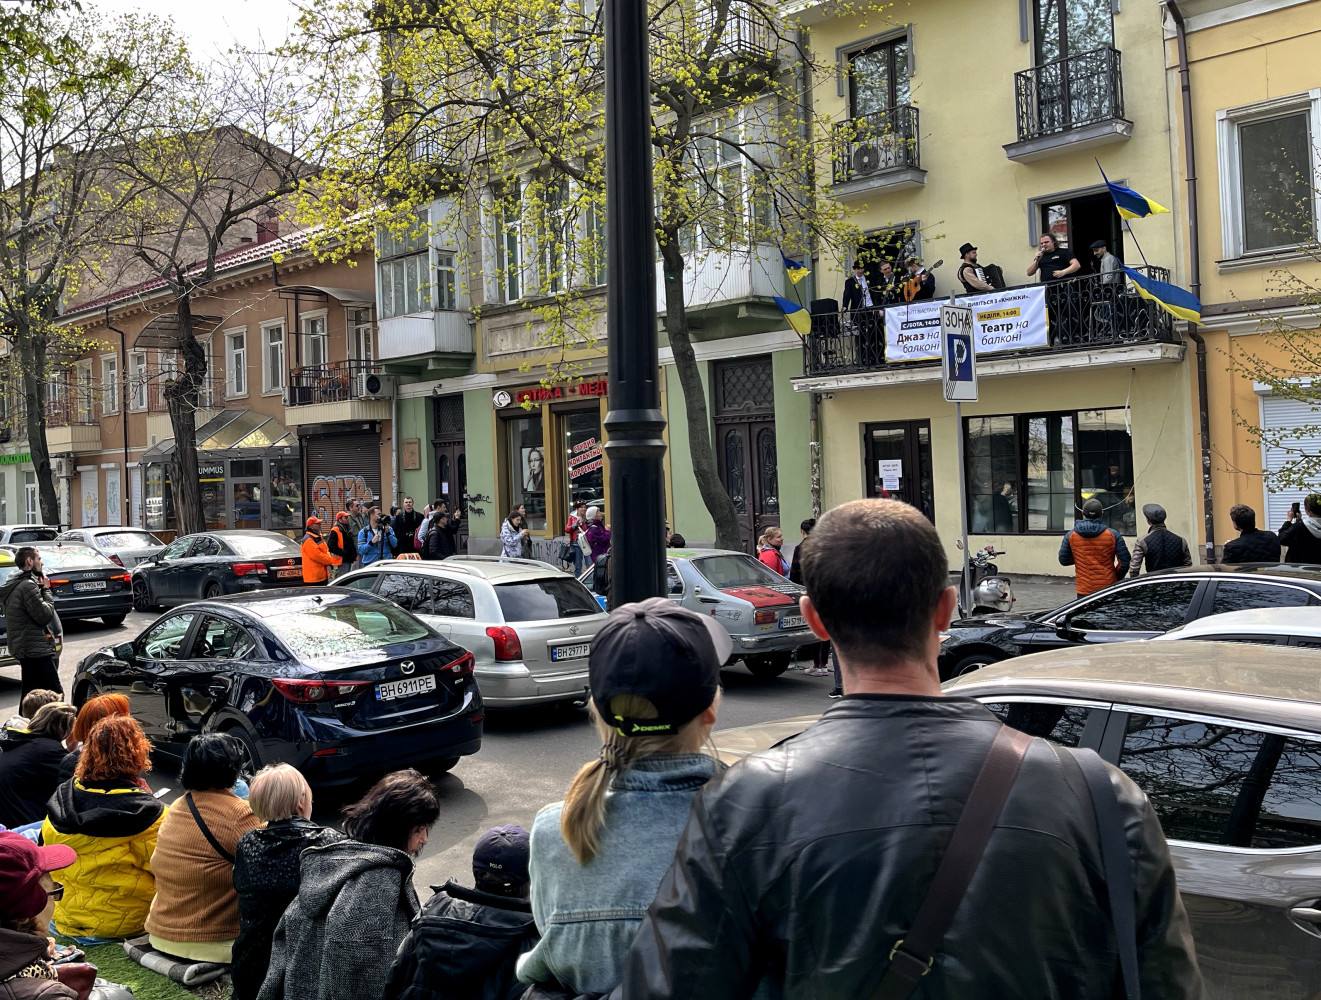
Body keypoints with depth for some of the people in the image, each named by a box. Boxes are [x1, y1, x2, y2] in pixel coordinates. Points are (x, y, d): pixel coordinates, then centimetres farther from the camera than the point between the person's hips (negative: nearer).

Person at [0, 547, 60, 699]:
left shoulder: (13, 585, 15)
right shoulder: (28, 586, -16)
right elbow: (44, 615, -16)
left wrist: (40, 588, 8)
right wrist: (46, 590, -5)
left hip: (23, 650, 10)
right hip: (36, 650, -10)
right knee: (55, 695, -12)